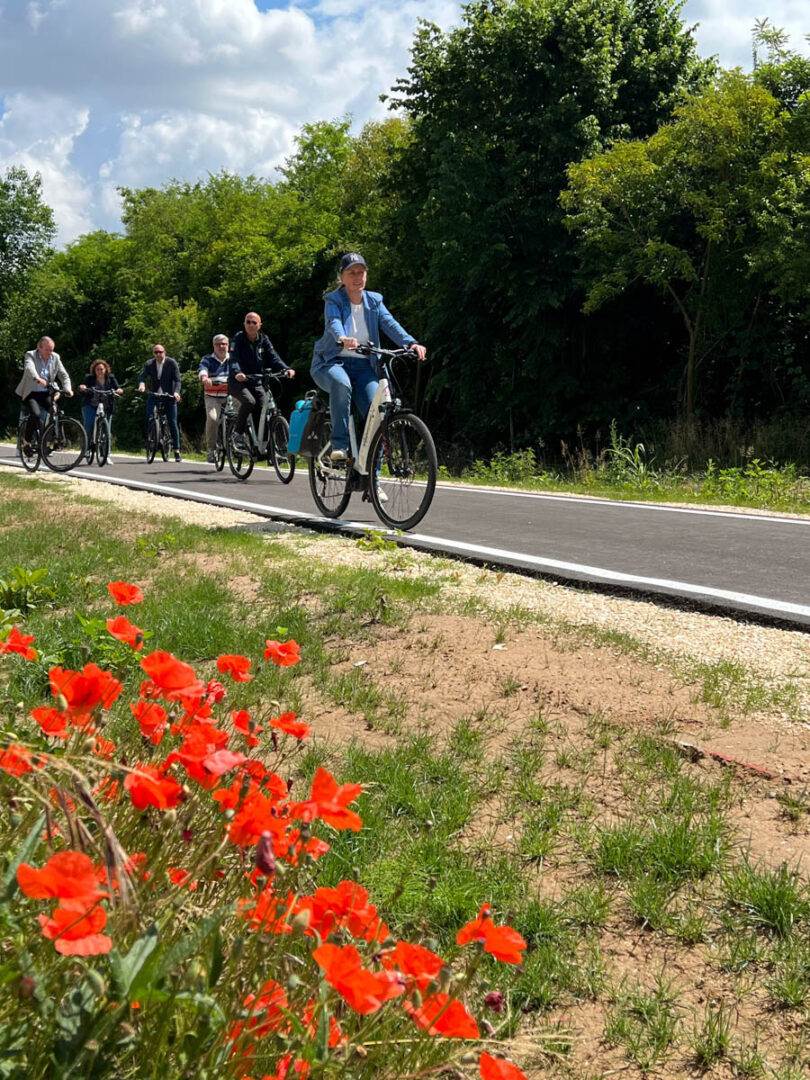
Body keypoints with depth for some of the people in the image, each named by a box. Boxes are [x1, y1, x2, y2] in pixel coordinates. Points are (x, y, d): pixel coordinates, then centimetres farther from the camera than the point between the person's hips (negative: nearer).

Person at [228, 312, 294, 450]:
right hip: (238, 381, -4)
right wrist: (236, 372, -43)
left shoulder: (263, 340, 6)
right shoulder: (238, 339, -7)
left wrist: (286, 369, -24)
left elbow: (273, 357, -5)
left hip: (256, 382, 4)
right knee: (249, 401, -30)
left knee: (262, 410, -8)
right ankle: (239, 435, -15)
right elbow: (233, 359, -22)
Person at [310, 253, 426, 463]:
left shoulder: (374, 301, 8)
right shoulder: (334, 300, -3)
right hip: (331, 362, -3)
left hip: (363, 366, 3)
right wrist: (343, 339, -49)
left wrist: (411, 343, -28)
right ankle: (339, 444, -30)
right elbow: (333, 323, -25)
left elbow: (390, 323, -8)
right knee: (342, 383, -39)